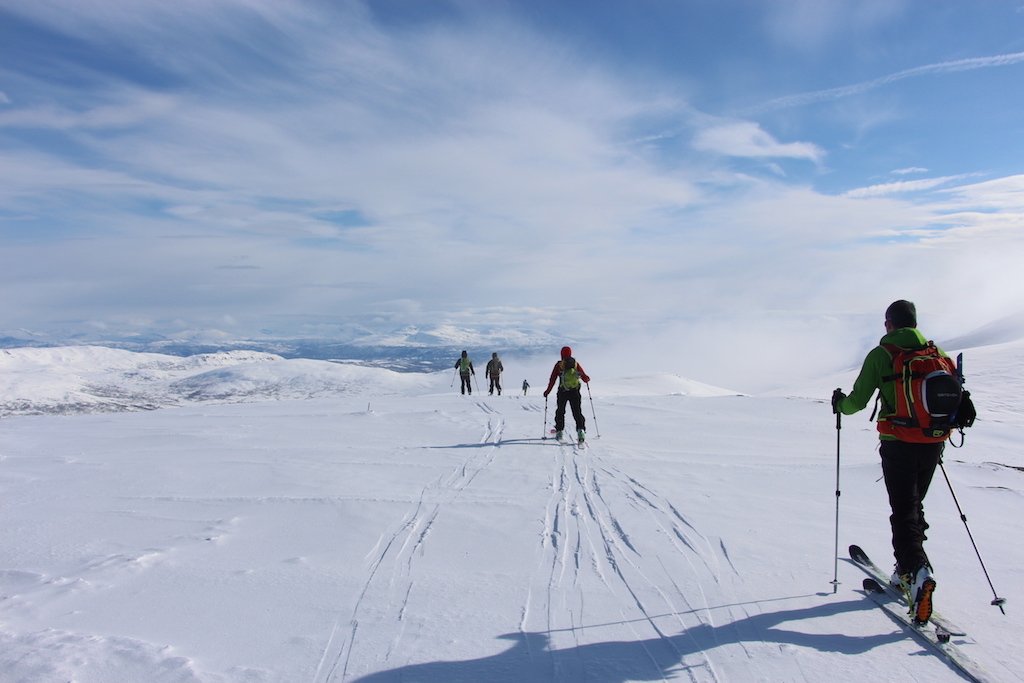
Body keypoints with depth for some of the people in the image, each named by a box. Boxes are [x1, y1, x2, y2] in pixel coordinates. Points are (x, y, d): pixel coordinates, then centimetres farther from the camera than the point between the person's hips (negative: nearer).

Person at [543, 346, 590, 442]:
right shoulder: (576, 364, 3)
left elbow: (552, 379, -2)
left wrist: (548, 391, 7)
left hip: (562, 392, -1)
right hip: (575, 392, 1)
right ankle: (581, 429, -14)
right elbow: (585, 377, 5)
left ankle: (559, 431, 13)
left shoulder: (558, 365, -1)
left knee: (560, 412, 15)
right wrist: (587, 380, 29)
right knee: (577, 412, 4)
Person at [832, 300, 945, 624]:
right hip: (933, 445, 5)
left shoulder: (880, 355, -7)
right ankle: (907, 572, 28)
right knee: (914, 507, 20)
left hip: (899, 445, -5)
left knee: (904, 513, 0)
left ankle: (918, 570, -20)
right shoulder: (938, 354, 5)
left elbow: (858, 401, -6)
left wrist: (840, 404, 16)